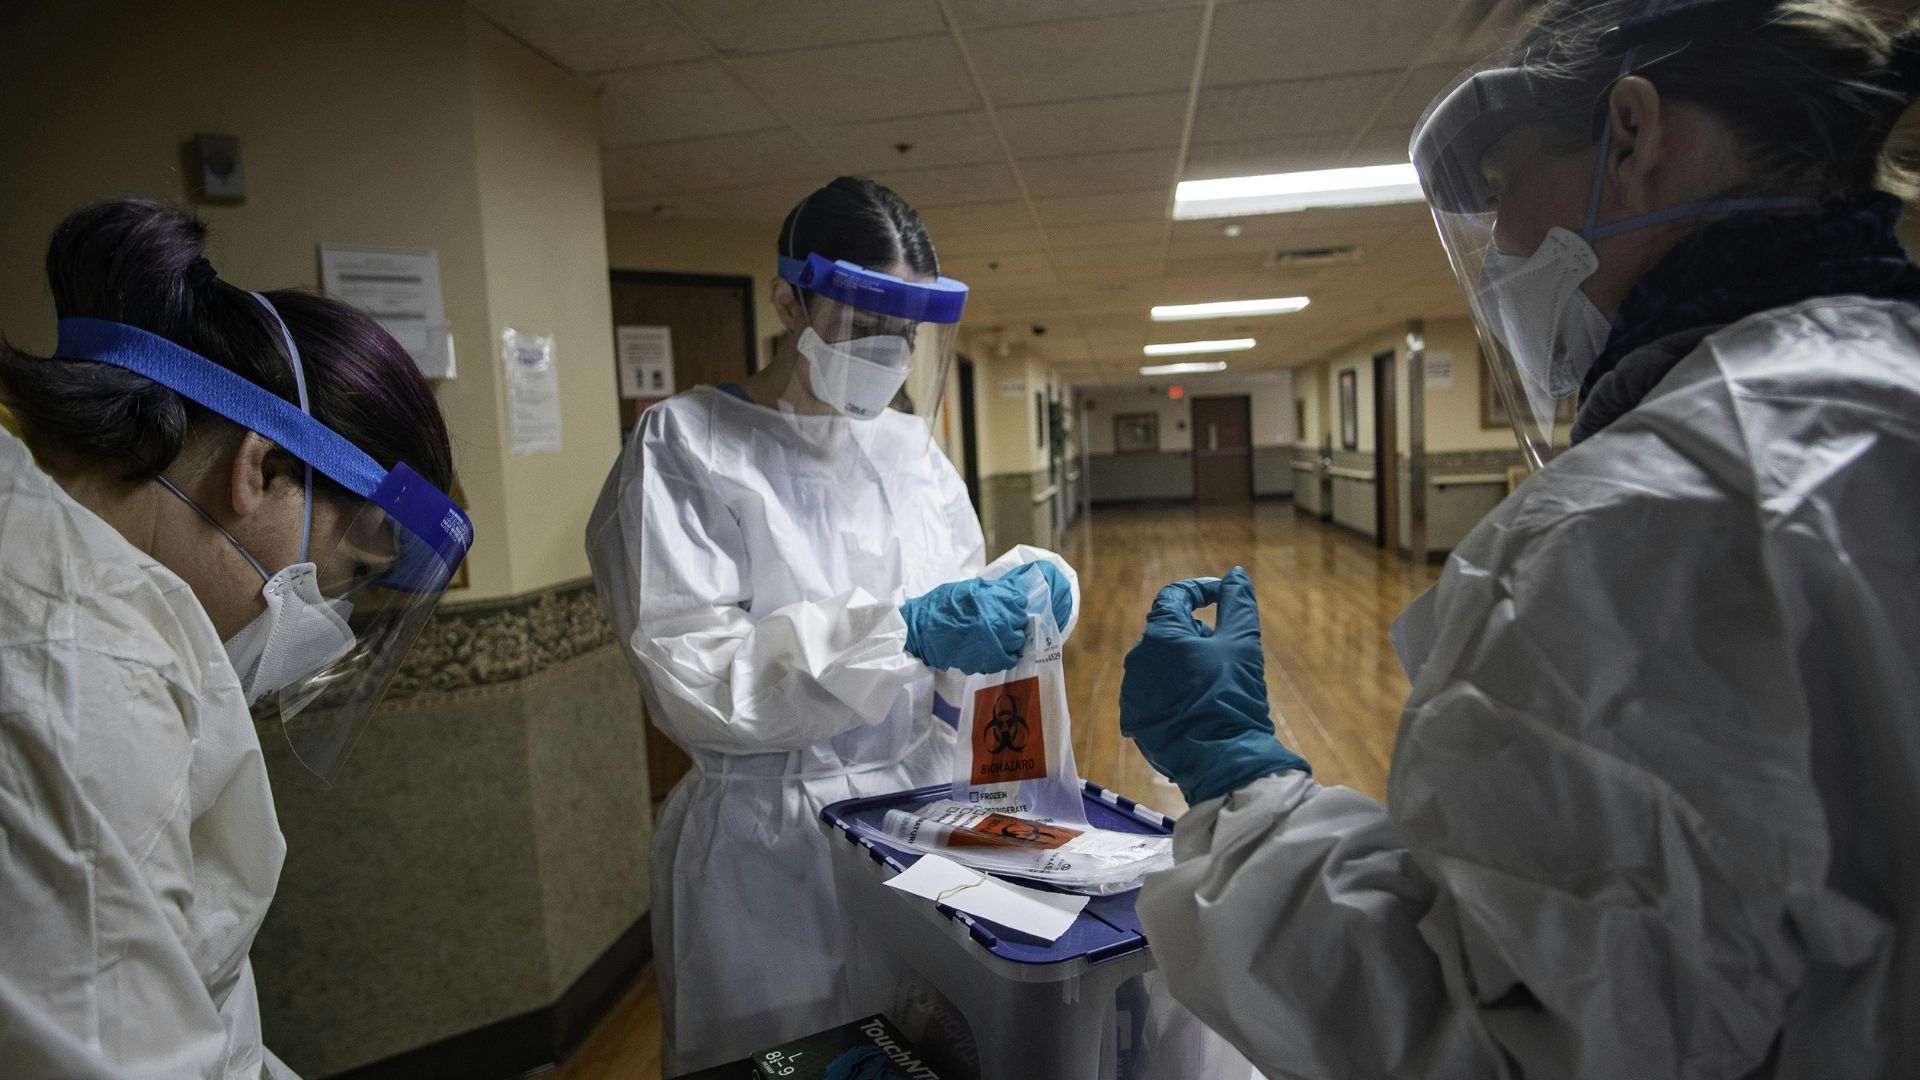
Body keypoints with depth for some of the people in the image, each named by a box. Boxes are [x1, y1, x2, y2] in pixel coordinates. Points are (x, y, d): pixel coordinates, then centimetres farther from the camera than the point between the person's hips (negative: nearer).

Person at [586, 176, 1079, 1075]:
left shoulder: (909, 446, 4)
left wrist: (1024, 587, -11)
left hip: (928, 814, 5)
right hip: (776, 849, -4)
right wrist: (901, 631, -27)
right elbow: (691, 679, -18)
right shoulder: (686, 446, -10)